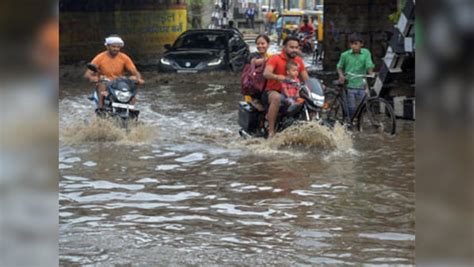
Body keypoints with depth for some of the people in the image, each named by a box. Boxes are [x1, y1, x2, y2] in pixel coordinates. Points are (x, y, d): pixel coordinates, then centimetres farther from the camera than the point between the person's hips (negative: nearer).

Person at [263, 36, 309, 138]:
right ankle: (271, 131, -38)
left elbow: (306, 79, 10)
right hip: (273, 91, -6)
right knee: (277, 98, -40)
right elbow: (266, 73, -24)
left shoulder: (299, 61, 11)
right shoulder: (275, 59, -6)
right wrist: (277, 77, -45)